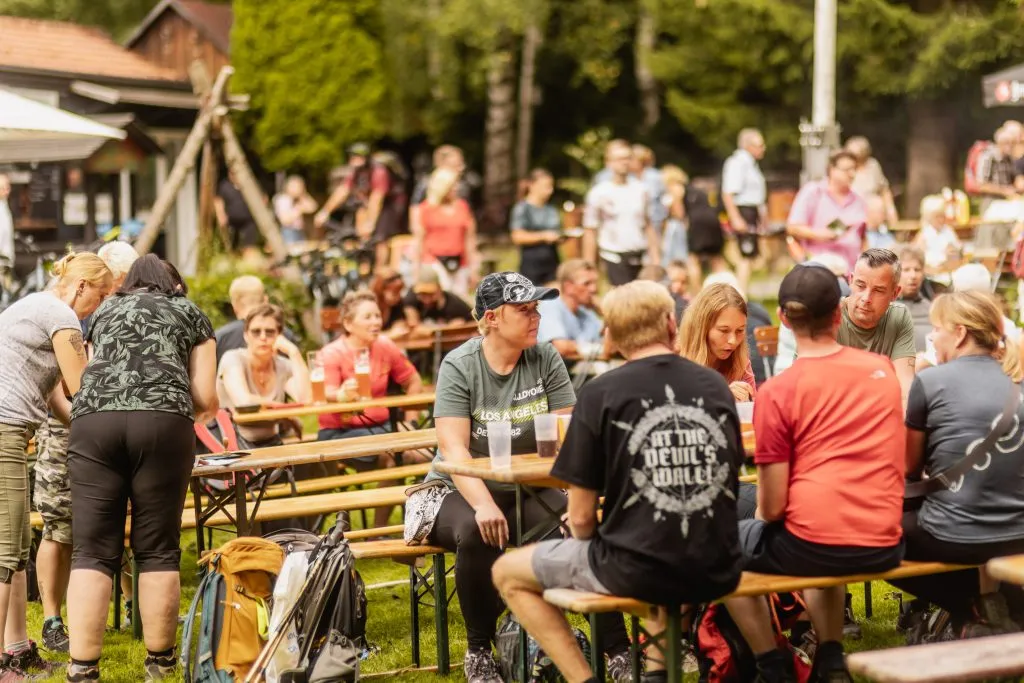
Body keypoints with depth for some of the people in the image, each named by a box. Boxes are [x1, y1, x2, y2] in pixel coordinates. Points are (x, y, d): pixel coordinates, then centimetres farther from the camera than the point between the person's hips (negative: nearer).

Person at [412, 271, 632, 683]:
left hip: (527, 489, 3)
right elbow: (454, 448, -19)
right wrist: (483, 505, -36)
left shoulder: (545, 359, -3)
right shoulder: (459, 366, -10)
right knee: (475, 533, -34)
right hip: (462, 490, -2)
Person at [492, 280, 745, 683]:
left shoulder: (601, 395, -9)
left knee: (508, 573, 17)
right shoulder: (716, 386, 4)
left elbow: (581, 517, -7)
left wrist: (590, 539, 15)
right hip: (717, 573, 5)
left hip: (636, 571, -5)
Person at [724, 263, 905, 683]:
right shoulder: (883, 370, 5)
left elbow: (771, 507, -9)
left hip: (815, 544, -5)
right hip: (885, 547, 5)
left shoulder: (777, 392, -10)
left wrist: (765, 517, 13)